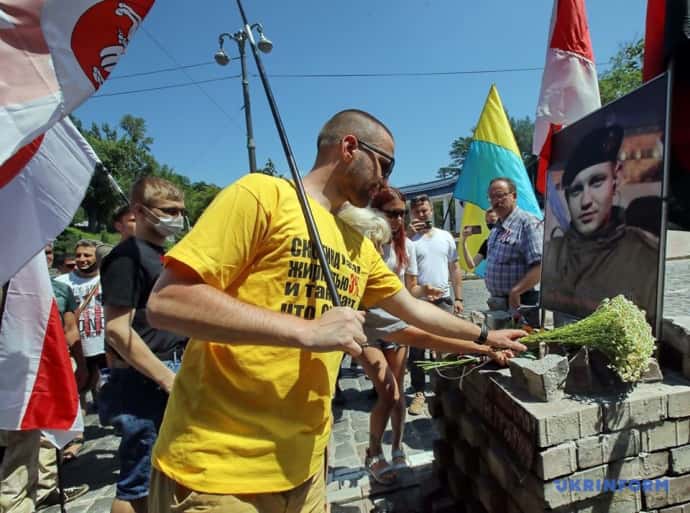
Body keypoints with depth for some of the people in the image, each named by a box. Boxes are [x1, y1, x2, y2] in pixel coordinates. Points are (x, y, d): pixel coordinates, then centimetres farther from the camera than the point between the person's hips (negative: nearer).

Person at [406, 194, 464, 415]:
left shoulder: (446, 237, 9)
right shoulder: (409, 239, 0)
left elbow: (455, 269, 11)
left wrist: (458, 298, 5)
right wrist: (407, 237, -16)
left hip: (443, 300, 3)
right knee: (417, 350, 3)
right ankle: (419, 393, 15)